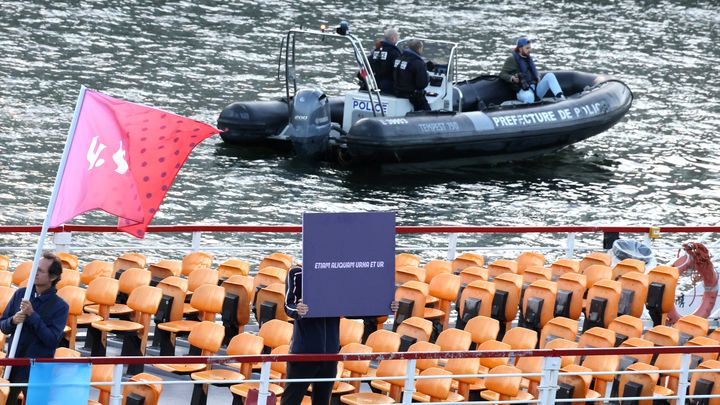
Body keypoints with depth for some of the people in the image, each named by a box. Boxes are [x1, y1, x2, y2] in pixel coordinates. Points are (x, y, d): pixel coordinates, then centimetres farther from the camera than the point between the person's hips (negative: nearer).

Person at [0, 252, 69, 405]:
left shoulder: (60, 306, -9)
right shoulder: (20, 294, 3)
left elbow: (52, 340, -18)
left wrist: (32, 315, -23)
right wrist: (13, 321, -15)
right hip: (12, 366, 4)